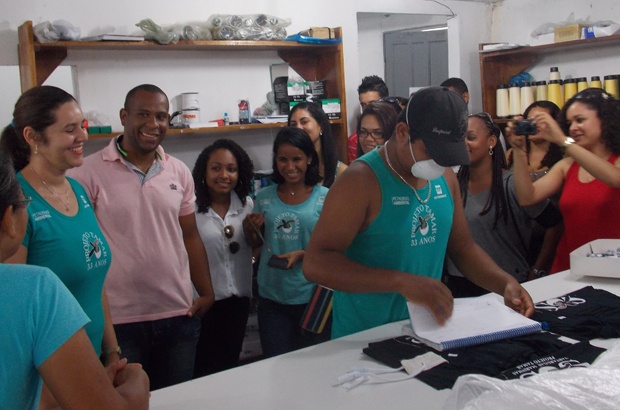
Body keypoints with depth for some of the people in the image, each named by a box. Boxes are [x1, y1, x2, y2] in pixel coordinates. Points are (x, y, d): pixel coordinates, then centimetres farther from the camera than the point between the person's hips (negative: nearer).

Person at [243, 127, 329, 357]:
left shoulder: (324, 197, -5)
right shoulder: (264, 197, 4)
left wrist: (303, 254, -18)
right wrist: (250, 230, -7)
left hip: (310, 296, -2)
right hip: (271, 297, 2)